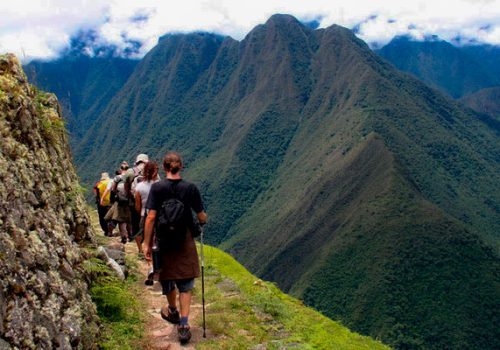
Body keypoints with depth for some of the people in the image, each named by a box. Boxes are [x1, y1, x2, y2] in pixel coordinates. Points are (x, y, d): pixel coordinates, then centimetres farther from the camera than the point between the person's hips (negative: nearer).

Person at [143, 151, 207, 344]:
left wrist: (147, 243, -7)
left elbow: (151, 217, -13)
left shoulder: (157, 188, -10)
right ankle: (184, 325, -2)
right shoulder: (190, 188, -8)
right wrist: (203, 221, 19)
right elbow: (202, 217, -4)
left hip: (164, 241, 1)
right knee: (185, 285, 8)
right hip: (185, 242, 0)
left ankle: (172, 312, 44)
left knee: (167, 278, 22)